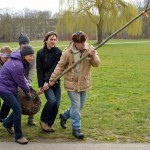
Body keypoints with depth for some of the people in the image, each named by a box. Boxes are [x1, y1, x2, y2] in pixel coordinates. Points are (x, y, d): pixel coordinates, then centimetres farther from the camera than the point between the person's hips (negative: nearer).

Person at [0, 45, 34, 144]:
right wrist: (28, 91, -1)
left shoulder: (19, 61, 0)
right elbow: (21, 82, -18)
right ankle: (18, 136, -1)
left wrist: (26, 89, 8)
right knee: (17, 109, -12)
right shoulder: (17, 65, -30)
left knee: (17, 109, 12)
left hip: (11, 87, 9)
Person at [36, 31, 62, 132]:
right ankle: (43, 121, 1)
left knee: (56, 104, -3)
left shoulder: (58, 52, -4)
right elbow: (39, 70, -6)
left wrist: (47, 81, -19)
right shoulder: (40, 53, -3)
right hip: (44, 81, -2)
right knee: (52, 100, -21)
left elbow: (54, 68, -12)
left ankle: (49, 124, 17)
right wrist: (41, 85, -15)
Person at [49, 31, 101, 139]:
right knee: (76, 105, -5)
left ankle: (64, 116, 41)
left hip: (84, 83, 4)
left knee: (80, 106, 16)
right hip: (72, 83, -4)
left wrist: (92, 56, -29)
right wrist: (53, 79, -5)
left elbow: (97, 63, -9)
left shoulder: (90, 49, -4)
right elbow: (60, 66, -4)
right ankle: (76, 129, 9)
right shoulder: (68, 52, -11)